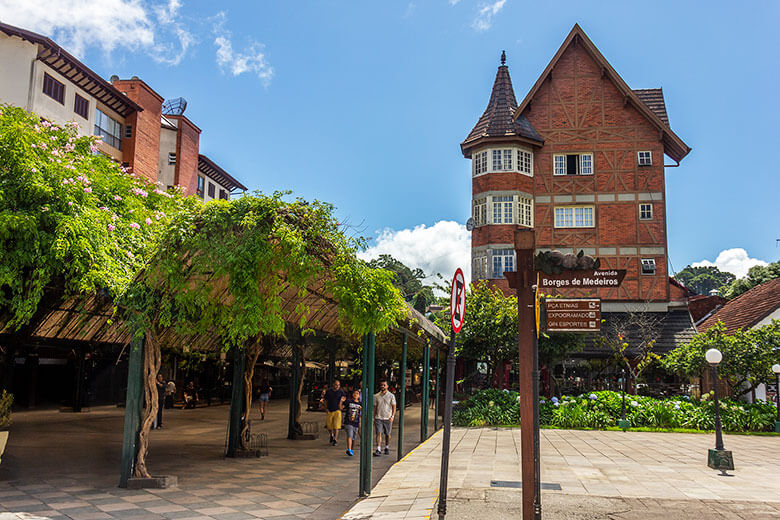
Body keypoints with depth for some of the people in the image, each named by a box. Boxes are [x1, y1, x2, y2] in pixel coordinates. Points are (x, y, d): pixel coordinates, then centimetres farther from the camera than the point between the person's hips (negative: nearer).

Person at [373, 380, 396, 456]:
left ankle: (387, 448, 27)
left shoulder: (391, 395, 0)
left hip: (387, 418, 0)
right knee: (378, 433, -10)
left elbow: (393, 407, 0)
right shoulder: (376, 396, 5)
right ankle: (378, 450, -12)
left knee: (387, 434, 9)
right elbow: (375, 407, 10)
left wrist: (392, 416, -12)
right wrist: (374, 418, 6)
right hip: (378, 418, 0)